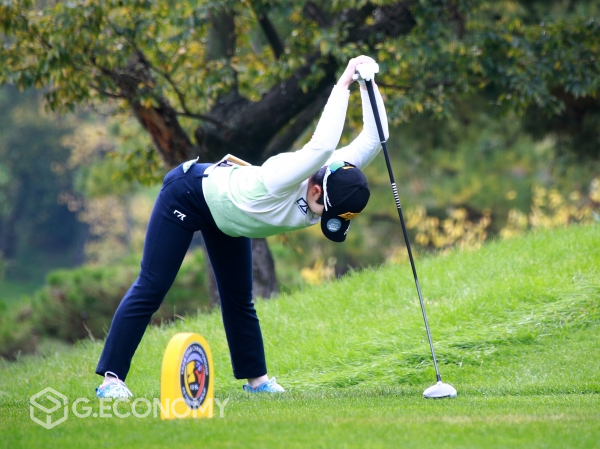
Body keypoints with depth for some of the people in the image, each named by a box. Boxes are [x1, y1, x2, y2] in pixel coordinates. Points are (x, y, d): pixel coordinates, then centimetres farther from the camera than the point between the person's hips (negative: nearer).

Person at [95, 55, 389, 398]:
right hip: (188, 193, -7)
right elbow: (322, 146, -61)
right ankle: (111, 377, -4)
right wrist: (344, 84, -55)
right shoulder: (284, 180, -42)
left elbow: (374, 139, -20)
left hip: (228, 219, 7)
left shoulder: (336, 179, -21)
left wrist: (367, 84, -35)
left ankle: (256, 378, 26)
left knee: (239, 300, 14)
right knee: (151, 290, -6)